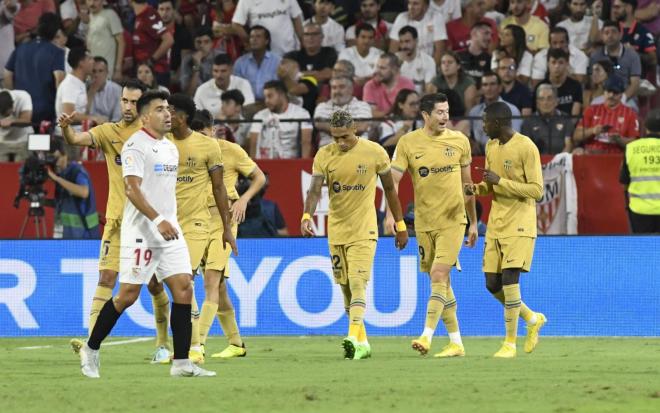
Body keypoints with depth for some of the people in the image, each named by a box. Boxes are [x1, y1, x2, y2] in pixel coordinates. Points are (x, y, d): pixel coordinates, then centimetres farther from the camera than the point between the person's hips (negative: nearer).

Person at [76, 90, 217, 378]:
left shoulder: (171, 148, 16)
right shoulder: (135, 146, -11)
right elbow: (132, 190, -20)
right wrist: (158, 220, -29)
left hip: (169, 231, 8)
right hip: (141, 232, -8)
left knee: (183, 288, -4)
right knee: (128, 295, -6)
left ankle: (181, 363, -3)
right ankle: (91, 349, 12)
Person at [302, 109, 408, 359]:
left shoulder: (374, 152, -5)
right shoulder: (324, 156, 0)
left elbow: (389, 189, 5)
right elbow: (315, 190, -10)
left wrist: (400, 226, 9)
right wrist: (306, 216, -29)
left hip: (364, 230, -4)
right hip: (337, 231, 4)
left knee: (357, 283, -19)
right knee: (346, 288, 8)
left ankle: (353, 338, -30)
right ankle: (362, 343, 19)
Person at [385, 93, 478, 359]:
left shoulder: (459, 141, 2)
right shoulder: (408, 143, -1)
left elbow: (467, 184, 11)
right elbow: (393, 180, -5)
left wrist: (473, 223, 14)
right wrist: (391, 214, -20)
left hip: (453, 220, -2)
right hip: (424, 223, 2)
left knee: (439, 275, -16)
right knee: (441, 283, 7)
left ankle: (427, 336, -19)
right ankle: (456, 343, 16)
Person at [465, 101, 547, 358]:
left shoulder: (526, 147, -13)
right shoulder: (491, 147, 12)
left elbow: (537, 191, -16)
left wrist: (501, 181, -20)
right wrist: (476, 189, 0)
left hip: (519, 224, -8)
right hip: (496, 223, 8)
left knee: (509, 278, -15)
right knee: (493, 283, 4)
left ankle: (510, 342, -7)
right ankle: (532, 319, 25)